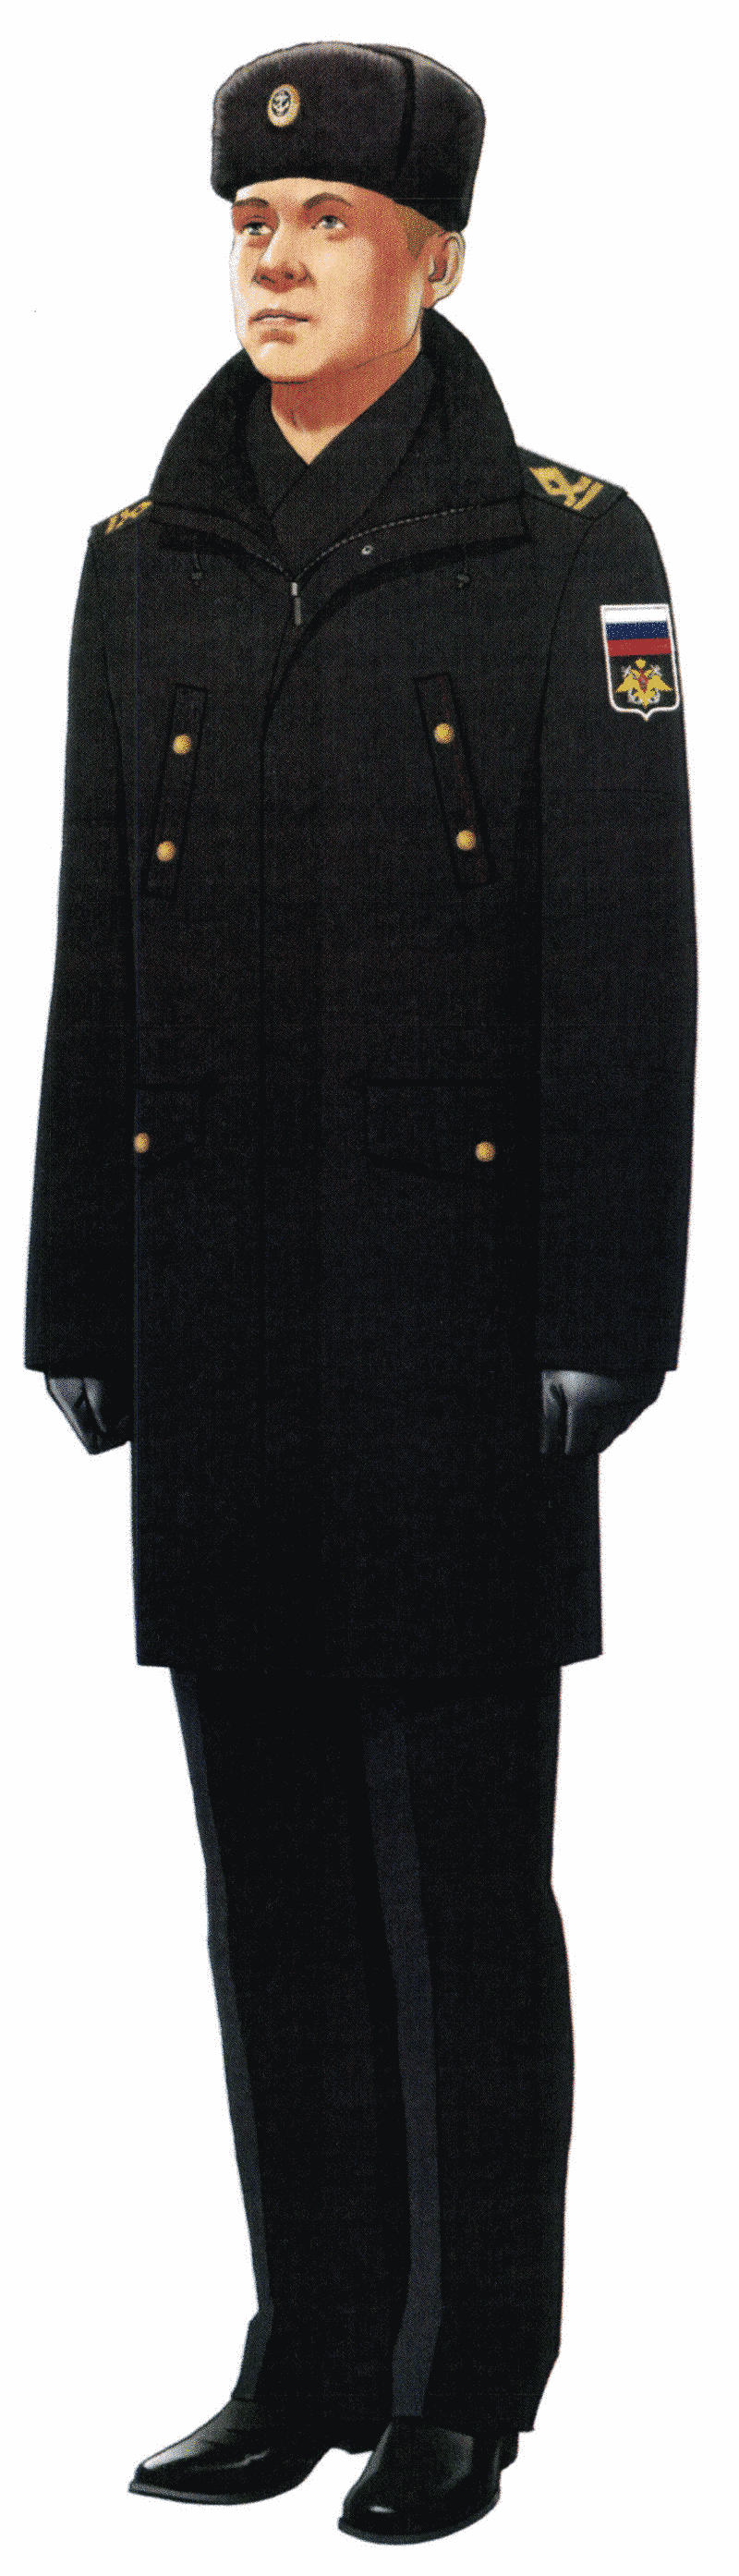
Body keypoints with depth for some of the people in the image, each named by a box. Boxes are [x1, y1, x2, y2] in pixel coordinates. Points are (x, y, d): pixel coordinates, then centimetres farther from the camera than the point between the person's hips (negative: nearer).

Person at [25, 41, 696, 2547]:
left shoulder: (563, 553, -2)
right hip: (217, 1311, 5)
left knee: (462, 1862, 0)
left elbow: (627, 962, -5)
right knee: (273, 1865, 10)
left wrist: (602, 1319, -10)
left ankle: (470, 2381, 11)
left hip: (458, 1307, -4)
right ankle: (317, 2348, 21)